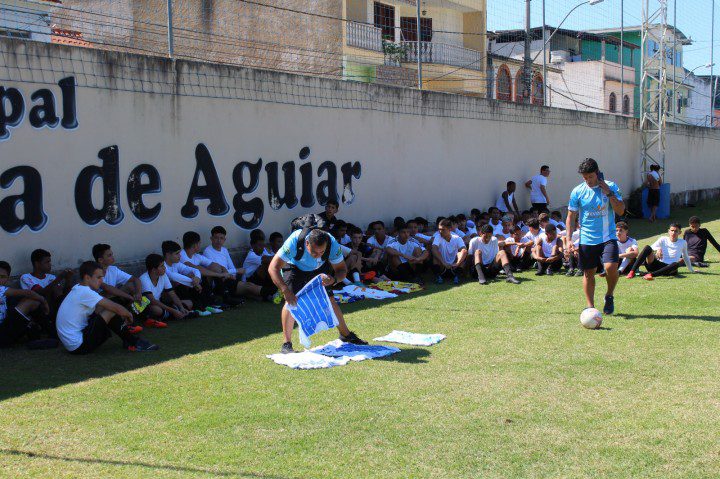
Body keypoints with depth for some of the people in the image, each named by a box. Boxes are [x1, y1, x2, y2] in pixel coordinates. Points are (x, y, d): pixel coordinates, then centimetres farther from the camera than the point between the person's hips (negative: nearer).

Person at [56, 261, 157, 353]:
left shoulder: (78, 289, 11)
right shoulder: (86, 292, -18)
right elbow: (117, 308, -20)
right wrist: (129, 315, 1)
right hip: (78, 346, -10)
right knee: (110, 312, -14)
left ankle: (128, 341, 8)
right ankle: (134, 343, 0)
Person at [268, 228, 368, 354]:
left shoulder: (332, 244, -34)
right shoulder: (295, 242, -42)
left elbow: (342, 269, -22)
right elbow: (273, 267, -42)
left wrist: (333, 280, -45)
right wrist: (286, 291, -53)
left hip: (320, 269, 3)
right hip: (294, 267, -2)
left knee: (330, 300, 1)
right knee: (291, 301, -20)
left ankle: (346, 335, 21)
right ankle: (286, 344, -11)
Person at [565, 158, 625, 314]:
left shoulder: (611, 187, -1)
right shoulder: (577, 191, -1)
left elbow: (620, 211, -6)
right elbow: (571, 217, 4)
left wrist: (609, 194, -15)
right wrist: (568, 239, -3)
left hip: (608, 237, -1)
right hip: (587, 239, 1)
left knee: (611, 267, -19)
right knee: (588, 273, 6)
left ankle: (609, 296, 7)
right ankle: (590, 306, 20)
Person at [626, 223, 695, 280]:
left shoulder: (683, 243, 11)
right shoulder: (663, 239, 11)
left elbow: (686, 257, 24)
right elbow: (652, 247, -5)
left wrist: (691, 270, 31)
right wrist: (658, 249, -27)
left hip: (669, 268, 0)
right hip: (657, 264, 1)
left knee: (676, 264, -38)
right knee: (647, 248, -26)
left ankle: (651, 275, -45)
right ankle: (632, 272, -36)